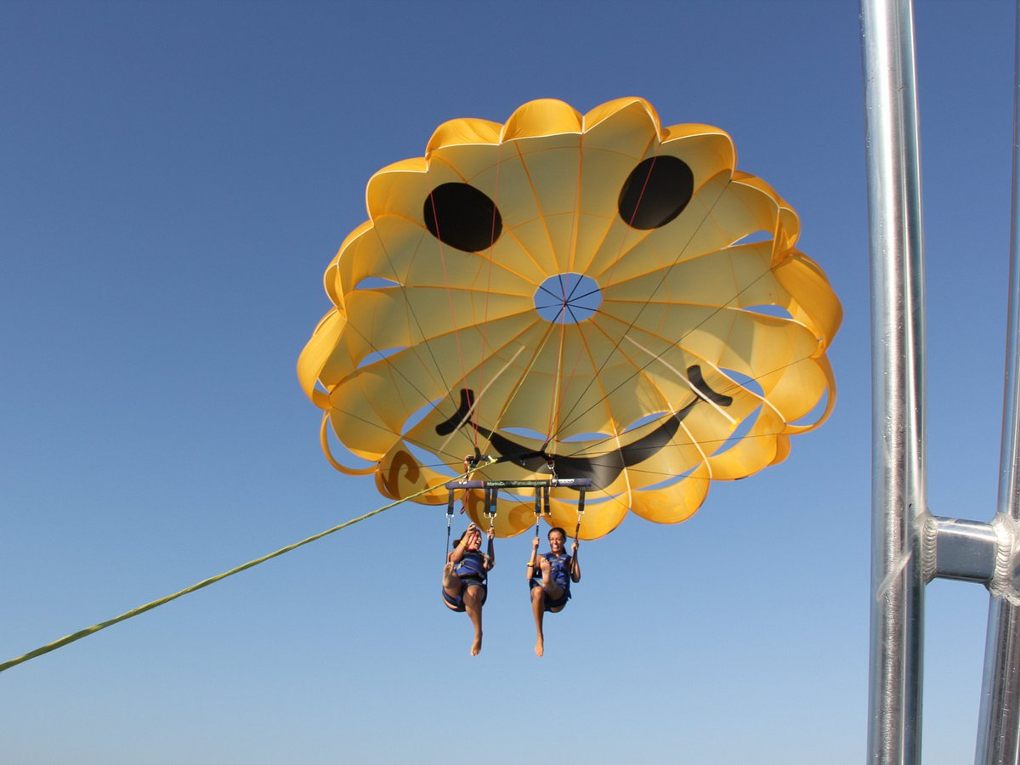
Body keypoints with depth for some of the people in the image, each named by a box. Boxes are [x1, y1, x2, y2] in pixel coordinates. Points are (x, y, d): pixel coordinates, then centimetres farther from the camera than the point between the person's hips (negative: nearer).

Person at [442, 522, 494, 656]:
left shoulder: (482, 556, 39)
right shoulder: (453, 553, 35)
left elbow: (490, 564, 17)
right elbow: (455, 557, 9)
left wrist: (490, 542, 16)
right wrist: (468, 536, 0)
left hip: (475, 583, 0)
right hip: (453, 593, 0)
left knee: (472, 592, -39)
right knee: (451, 580, -39)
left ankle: (478, 635, -41)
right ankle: (448, 576, -76)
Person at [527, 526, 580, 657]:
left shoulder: (569, 559, 27)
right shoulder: (541, 557, 30)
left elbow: (576, 579, 7)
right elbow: (529, 576, 11)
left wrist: (575, 554, 8)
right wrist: (534, 550, 9)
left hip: (558, 598, 0)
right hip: (542, 599, 0)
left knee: (552, 588, -35)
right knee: (538, 590, -37)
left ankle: (548, 580, -72)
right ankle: (539, 636, -36)